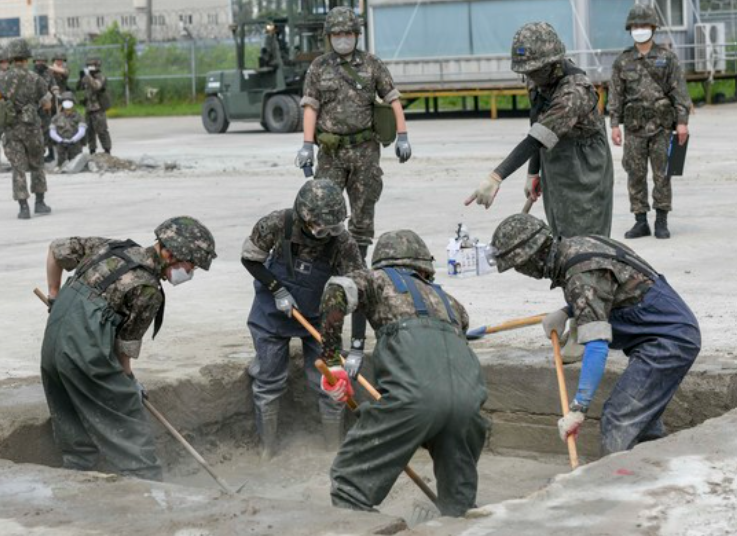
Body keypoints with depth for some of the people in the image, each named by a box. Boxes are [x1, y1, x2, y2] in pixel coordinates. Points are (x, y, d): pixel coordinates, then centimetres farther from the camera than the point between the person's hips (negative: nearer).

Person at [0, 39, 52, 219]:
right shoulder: (36, 79, -6)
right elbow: (47, 104, 3)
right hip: (31, 128, -1)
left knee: (18, 169, 2)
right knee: (37, 166, 17)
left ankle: (24, 208, -6)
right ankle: (40, 203, 18)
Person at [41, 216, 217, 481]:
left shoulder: (112, 248, 13)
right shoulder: (149, 290, -8)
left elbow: (56, 249, 20)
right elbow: (127, 343, 1)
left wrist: (55, 296, 29)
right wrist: (128, 379, 17)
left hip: (52, 345, 8)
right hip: (88, 352, -8)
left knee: (76, 432, 18)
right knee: (130, 431, 1)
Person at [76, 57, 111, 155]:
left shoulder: (101, 77, -10)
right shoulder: (87, 78, 13)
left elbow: (96, 86, -29)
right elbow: (79, 87, 13)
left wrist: (88, 75, -30)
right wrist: (81, 78, -3)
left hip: (98, 108, -8)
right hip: (89, 108, 8)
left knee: (101, 130, -9)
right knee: (89, 131, 10)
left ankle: (107, 150, -4)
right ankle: (92, 150, 18)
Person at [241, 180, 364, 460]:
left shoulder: (342, 242, -27)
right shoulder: (277, 225, -27)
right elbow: (249, 258, -9)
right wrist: (276, 290, -22)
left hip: (318, 317, 0)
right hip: (272, 314, 0)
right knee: (269, 383, 8)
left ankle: (337, 447, 20)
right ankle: (267, 449, 25)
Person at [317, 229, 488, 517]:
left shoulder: (380, 280, 24)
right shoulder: (447, 300, 38)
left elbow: (338, 290, 6)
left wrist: (331, 360, 9)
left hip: (413, 394, -4)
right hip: (468, 395, 5)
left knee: (351, 481, 4)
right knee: (459, 497, 23)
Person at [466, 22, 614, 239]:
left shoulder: (575, 92, -27)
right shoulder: (540, 80, 0)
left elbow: (535, 140, -35)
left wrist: (496, 177, -42)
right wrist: (533, 173, 13)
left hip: (584, 183, -8)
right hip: (556, 180, 8)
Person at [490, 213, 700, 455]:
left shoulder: (581, 276, -23)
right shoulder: (575, 245, 8)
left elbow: (596, 347, -32)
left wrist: (578, 408, -33)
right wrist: (564, 313, 15)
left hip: (668, 340, -11)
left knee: (618, 423, -15)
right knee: (640, 419, 20)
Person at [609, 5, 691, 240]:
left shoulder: (667, 58, 2)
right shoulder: (622, 62, 7)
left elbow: (679, 91, -1)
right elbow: (616, 95, 5)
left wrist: (682, 121, -8)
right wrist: (615, 125, -2)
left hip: (662, 126, -2)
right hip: (634, 126, 2)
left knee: (662, 174, -1)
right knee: (636, 175, 2)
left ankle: (662, 222, 6)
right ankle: (640, 222, 8)